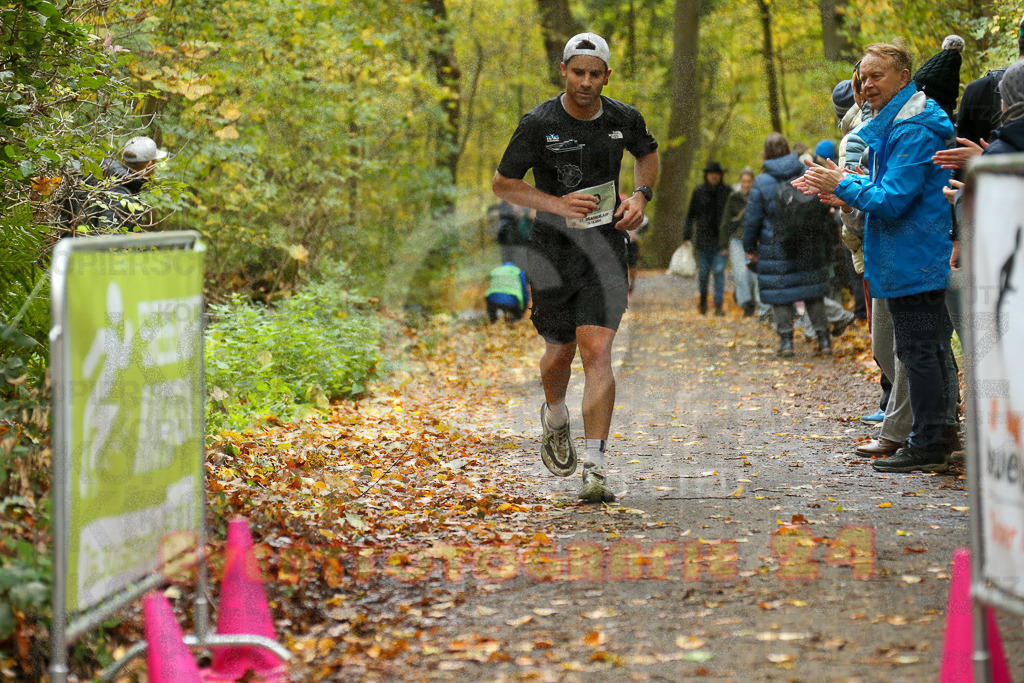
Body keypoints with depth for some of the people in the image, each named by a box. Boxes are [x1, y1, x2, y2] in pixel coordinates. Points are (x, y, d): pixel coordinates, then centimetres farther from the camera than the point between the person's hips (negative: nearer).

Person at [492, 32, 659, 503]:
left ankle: (595, 470, -14)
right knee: (560, 352, 12)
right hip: (553, 248, 0)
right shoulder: (539, 123, -9)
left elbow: (647, 154, 22)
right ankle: (554, 418, 48)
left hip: (605, 246, 0)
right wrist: (558, 204, -15)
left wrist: (641, 195, 2)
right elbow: (502, 183, -2)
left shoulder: (624, 119, -1)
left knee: (597, 352, -13)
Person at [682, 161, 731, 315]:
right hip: (703, 238, 1)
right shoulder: (698, 191, 3)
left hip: (721, 238, -1)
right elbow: (691, 215, 5)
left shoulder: (727, 192, 2)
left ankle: (718, 305, -4)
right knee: (703, 272, 4)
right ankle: (703, 298, 30)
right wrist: (686, 236, -1)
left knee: (719, 271, -7)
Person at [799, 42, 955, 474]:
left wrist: (844, 186, -10)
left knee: (918, 352, -6)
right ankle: (930, 441, 19)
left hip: (914, 260, -11)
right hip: (916, 260, 11)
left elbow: (892, 200, -21)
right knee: (922, 352, 13)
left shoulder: (912, 131, -18)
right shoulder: (892, 125, 16)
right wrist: (849, 196, 8)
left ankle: (927, 446, -3)